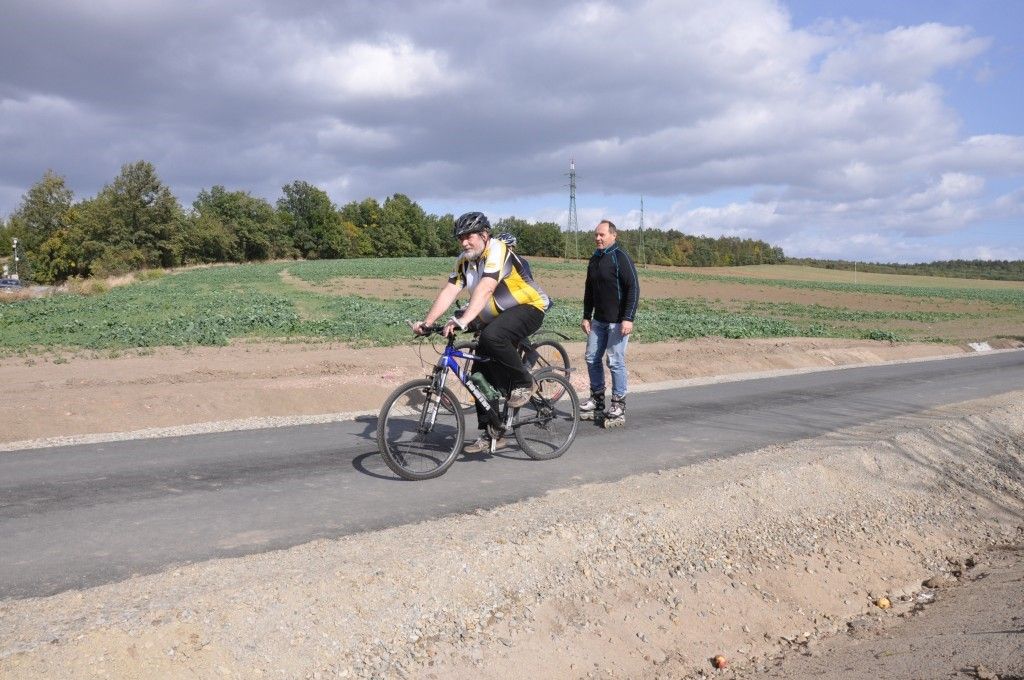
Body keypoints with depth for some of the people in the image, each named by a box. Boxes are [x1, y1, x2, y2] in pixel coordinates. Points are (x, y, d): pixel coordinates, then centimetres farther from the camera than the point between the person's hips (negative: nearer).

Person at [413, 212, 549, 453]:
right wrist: (427, 322, -18)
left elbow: (485, 289, -36)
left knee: (492, 336, -37)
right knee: (481, 376, 0)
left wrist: (463, 320, -47)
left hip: (528, 308, -8)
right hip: (497, 318, 8)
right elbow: (449, 291, -6)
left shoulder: (497, 251, -22)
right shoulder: (464, 261, 2)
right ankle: (490, 434, 12)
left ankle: (523, 382, -14)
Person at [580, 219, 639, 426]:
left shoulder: (620, 257, -10)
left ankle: (618, 406, 5)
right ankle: (597, 400, 22)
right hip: (598, 320, 7)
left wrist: (628, 319, -21)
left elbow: (634, 288, -15)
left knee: (615, 362, -5)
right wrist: (586, 316, 14)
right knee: (592, 359, 9)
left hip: (618, 321, -7)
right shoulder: (594, 260, 12)